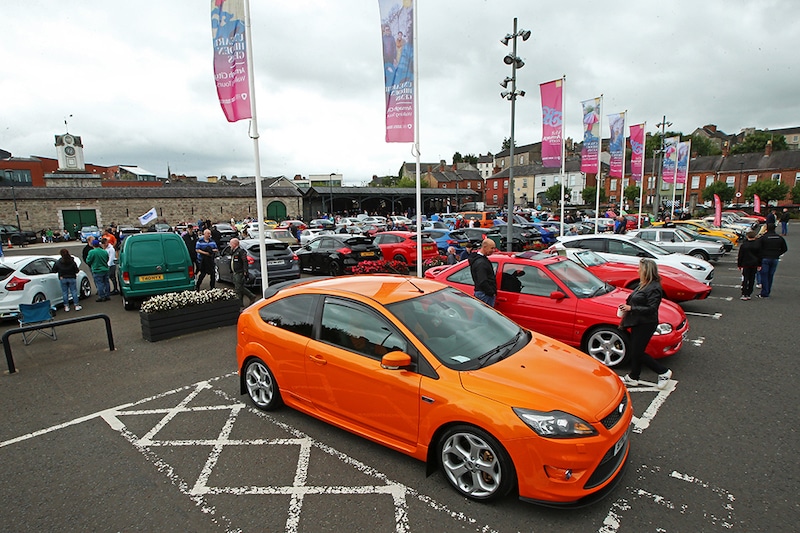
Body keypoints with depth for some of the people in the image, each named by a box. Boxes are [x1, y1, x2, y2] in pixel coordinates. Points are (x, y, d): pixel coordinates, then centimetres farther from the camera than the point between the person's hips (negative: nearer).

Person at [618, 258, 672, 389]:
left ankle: (664, 372, 14)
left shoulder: (654, 288, -19)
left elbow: (651, 309, -24)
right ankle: (633, 378, 25)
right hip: (638, 323, 10)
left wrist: (631, 308, -21)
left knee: (638, 353, -2)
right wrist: (626, 307, 5)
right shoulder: (643, 285, 12)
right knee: (635, 351, 15)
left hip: (646, 325, -10)